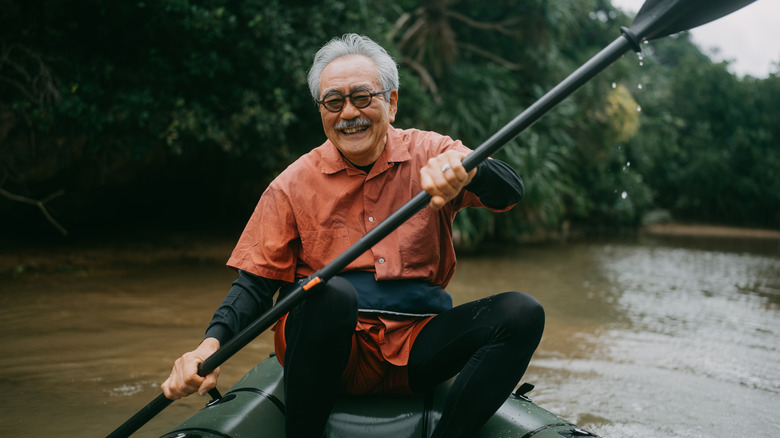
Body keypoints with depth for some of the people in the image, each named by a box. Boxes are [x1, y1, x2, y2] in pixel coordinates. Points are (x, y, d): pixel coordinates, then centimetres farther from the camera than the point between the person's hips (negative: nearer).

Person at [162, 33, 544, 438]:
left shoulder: (427, 154, 4)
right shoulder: (294, 185, 3)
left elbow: (510, 192, -11)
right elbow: (255, 282, 1)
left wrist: (464, 169, -35)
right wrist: (211, 344, -19)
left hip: (414, 344, 2)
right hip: (337, 349, -1)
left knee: (522, 313, -19)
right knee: (330, 292, -34)